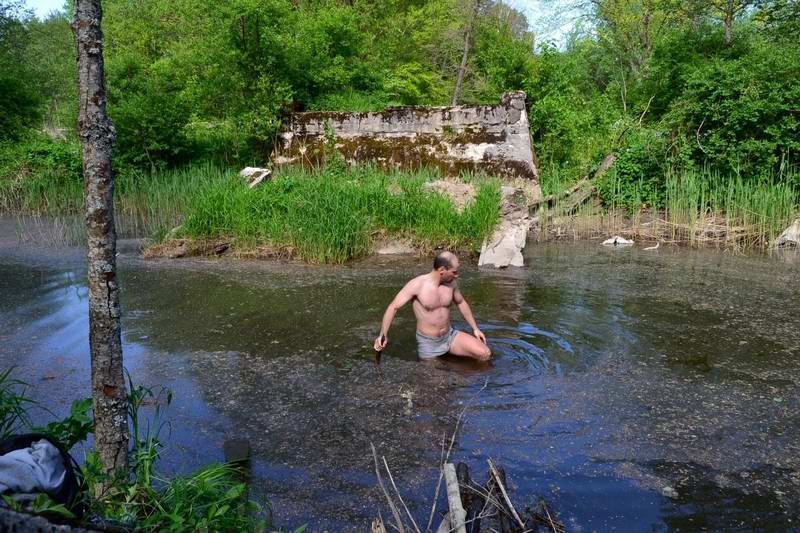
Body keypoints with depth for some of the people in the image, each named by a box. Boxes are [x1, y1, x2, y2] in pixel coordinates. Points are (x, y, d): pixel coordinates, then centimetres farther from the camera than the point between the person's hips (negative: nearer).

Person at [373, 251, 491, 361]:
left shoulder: (451, 283, -4)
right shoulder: (417, 284, -20)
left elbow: (461, 303, 15)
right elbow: (393, 307, -20)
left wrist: (475, 328, 14)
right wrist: (383, 335, -31)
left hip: (450, 336, 4)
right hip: (428, 343, -4)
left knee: (485, 354, -12)